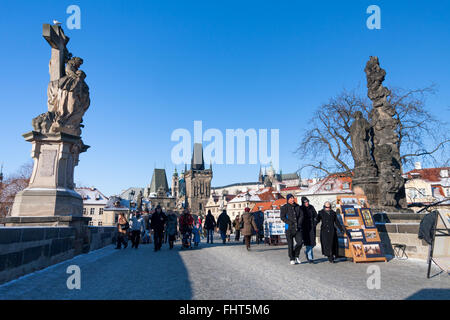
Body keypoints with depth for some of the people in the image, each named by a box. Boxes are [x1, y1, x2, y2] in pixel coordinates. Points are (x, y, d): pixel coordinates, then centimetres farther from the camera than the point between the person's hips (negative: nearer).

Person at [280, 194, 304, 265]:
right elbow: (282, 217, -9)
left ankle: (296, 255, 18)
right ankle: (292, 259, 17)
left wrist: (299, 223, -5)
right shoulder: (284, 207, -1)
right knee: (290, 244, 1)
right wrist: (290, 223, -15)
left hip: (297, 228, 3)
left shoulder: (297, 207, 11)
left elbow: (301, 215, 9)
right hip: (289, 228, -3)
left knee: (300, 242, -7)